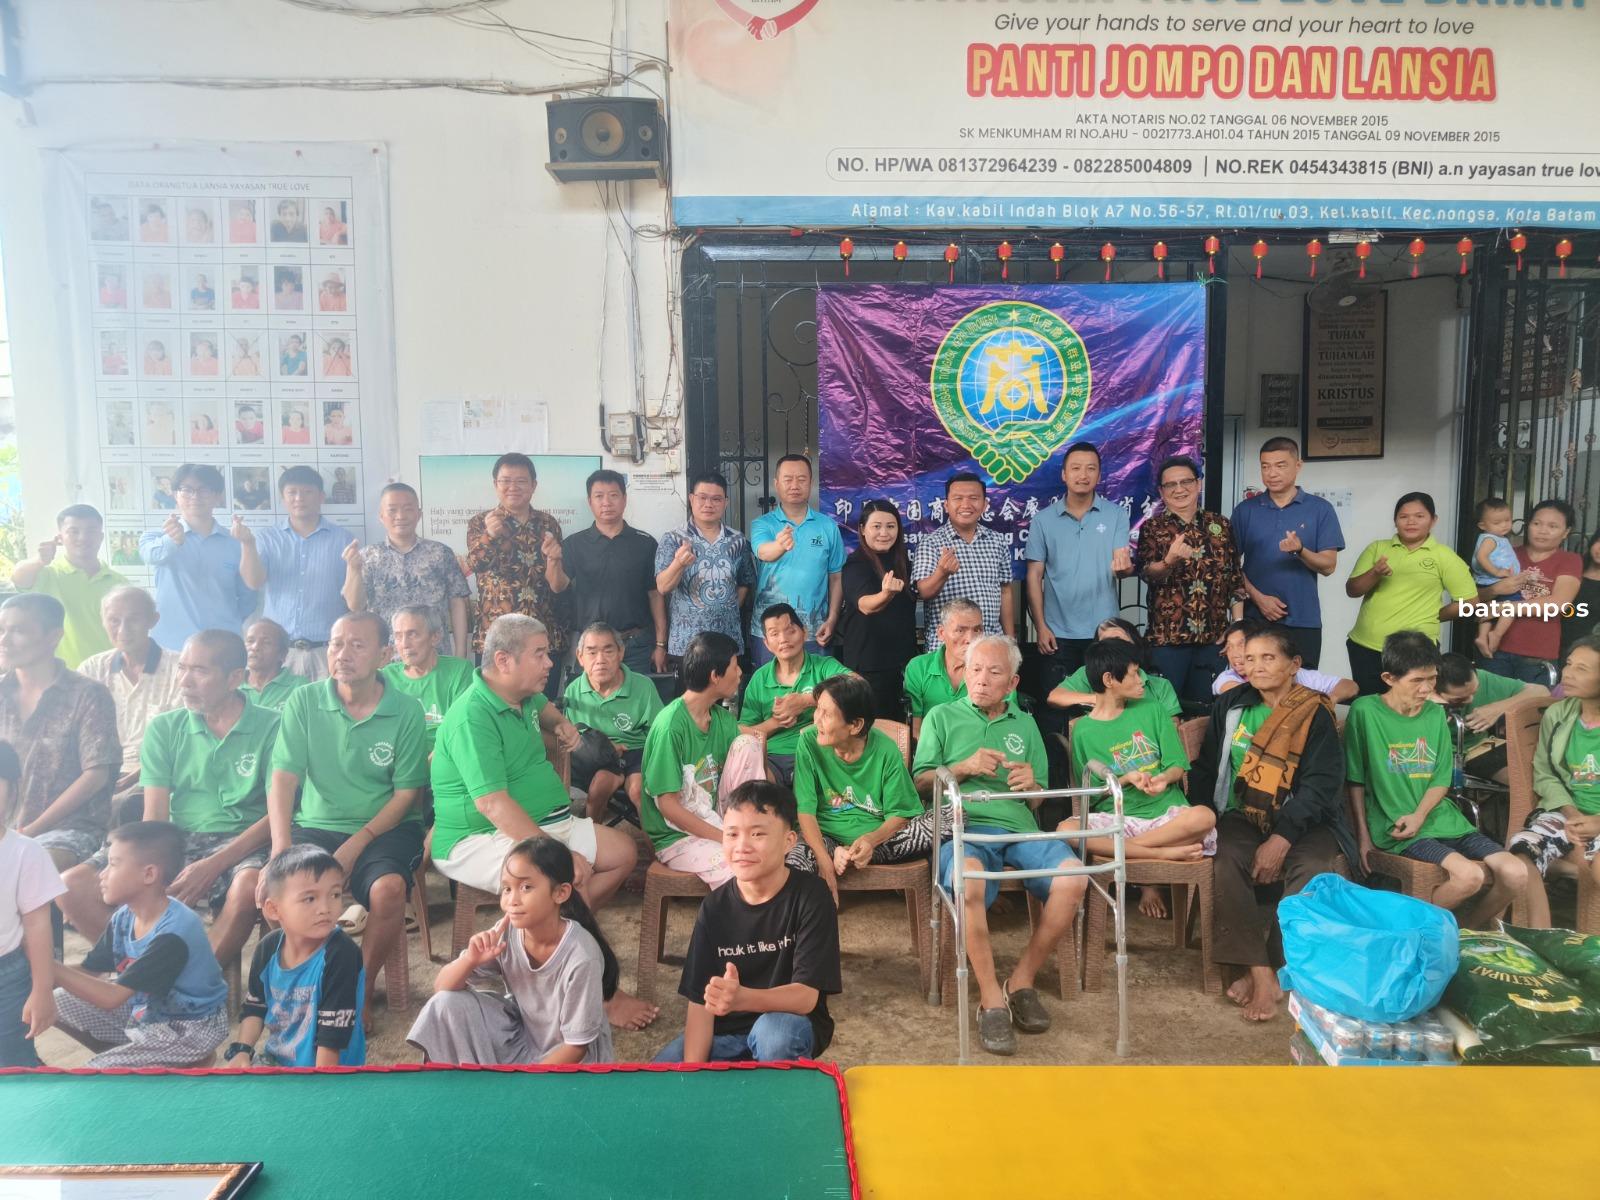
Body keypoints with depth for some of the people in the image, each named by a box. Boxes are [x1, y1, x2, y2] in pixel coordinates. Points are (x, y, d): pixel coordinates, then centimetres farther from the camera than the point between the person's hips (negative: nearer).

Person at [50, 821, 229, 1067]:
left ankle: (189, 1065, -2)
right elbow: (88, 972, -1)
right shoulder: (124, 917, -5)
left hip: (190, 1027, -8)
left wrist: (47, 966, -30)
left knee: (96, 1072, -20)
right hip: (146, 1009, 8)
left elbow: (112, 997, -31)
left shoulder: (173, 934, -31)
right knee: (59, 1003, 6)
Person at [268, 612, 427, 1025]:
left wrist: (356, 844, -16)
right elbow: (283, 778, -6)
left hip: (384, 828, -2)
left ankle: (363, 986, -6)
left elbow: (405, 793, -5)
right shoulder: (303, 701, 1)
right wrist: (282, 845, -20)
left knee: (388, 887, -32)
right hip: (315, 826, 2)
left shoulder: (406, 711, -5)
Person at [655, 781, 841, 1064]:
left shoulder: (809, 895, -16)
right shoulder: (715, 907, -5)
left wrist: (741, 998, -42)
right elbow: (699, 1001, -7)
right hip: (724, 1030, 4)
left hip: (791, 1027, -3)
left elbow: (806, 996, -23)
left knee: (772, 1030, -36)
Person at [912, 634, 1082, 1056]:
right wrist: (963, 768, -6)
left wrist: (1032, 785, -1)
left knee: (1073, 877, -28)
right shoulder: (942, 717, 17)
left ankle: (1022, 980, -8)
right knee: (968, 880, -39)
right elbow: (920, 783, 10)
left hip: (1021, 828, 3)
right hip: (964, 827, -3)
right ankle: (991, 1000, -24)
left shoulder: (1025, 725, 26)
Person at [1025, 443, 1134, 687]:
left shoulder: (1117, 515, 1)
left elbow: (1123, 566, -4)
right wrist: (1040, 626, -5)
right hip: (1059, 633, 0)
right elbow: (1035, 575, 2)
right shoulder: (1043, 519, 2)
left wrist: (1124, 567, -29)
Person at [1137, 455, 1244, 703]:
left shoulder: (1221, 525, 8)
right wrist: (1170, 561, -33)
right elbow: (1147, 573, -11)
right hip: (1167, 635, -2)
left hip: (1214, 635, 3)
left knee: (1206, 706, 10)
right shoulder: (1152, 528, 1)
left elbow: (1235, 576, 9)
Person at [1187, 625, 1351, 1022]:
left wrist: (1282, 839, -22)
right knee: (1226, 863, -29)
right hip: (1244, 816, 2)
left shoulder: (1315, 714, -3)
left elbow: (1321, 784, -11)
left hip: (1304, 820, -2)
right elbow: (1206, 768, 12)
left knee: (1311, 870, -32)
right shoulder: (1230, 706, 8)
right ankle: (1262, 975, -24)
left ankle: (1258, 967, -18)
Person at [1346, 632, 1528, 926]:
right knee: (1469, 875, -27)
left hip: (1441, 818, 6)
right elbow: (1355, 780, -3)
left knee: (1516, 874, -10)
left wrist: (1419, 816, -9)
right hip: (1395, 827, -6)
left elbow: (1442, 779, 9)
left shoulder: (1436, 714, 10)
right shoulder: (1365, 712, -8)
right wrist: (1363, 836, -5)